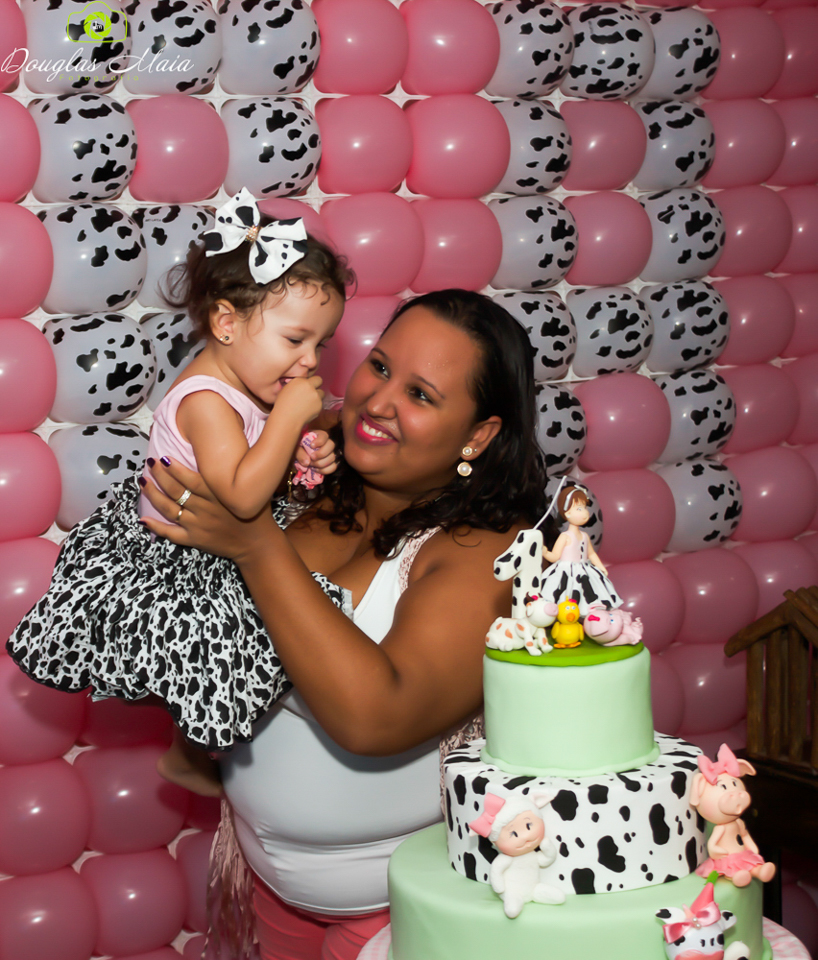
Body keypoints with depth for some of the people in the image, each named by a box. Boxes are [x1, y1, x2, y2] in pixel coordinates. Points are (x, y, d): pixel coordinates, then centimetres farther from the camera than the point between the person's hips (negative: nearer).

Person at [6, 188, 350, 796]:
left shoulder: (246, 383, -3)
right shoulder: (206, 400, -32)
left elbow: (260, 464, 11)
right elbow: (242, 494, -41)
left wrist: (307, 456, -11)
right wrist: (291, 415, -36)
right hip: (176, 567, -9)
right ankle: (188, 760, 27)